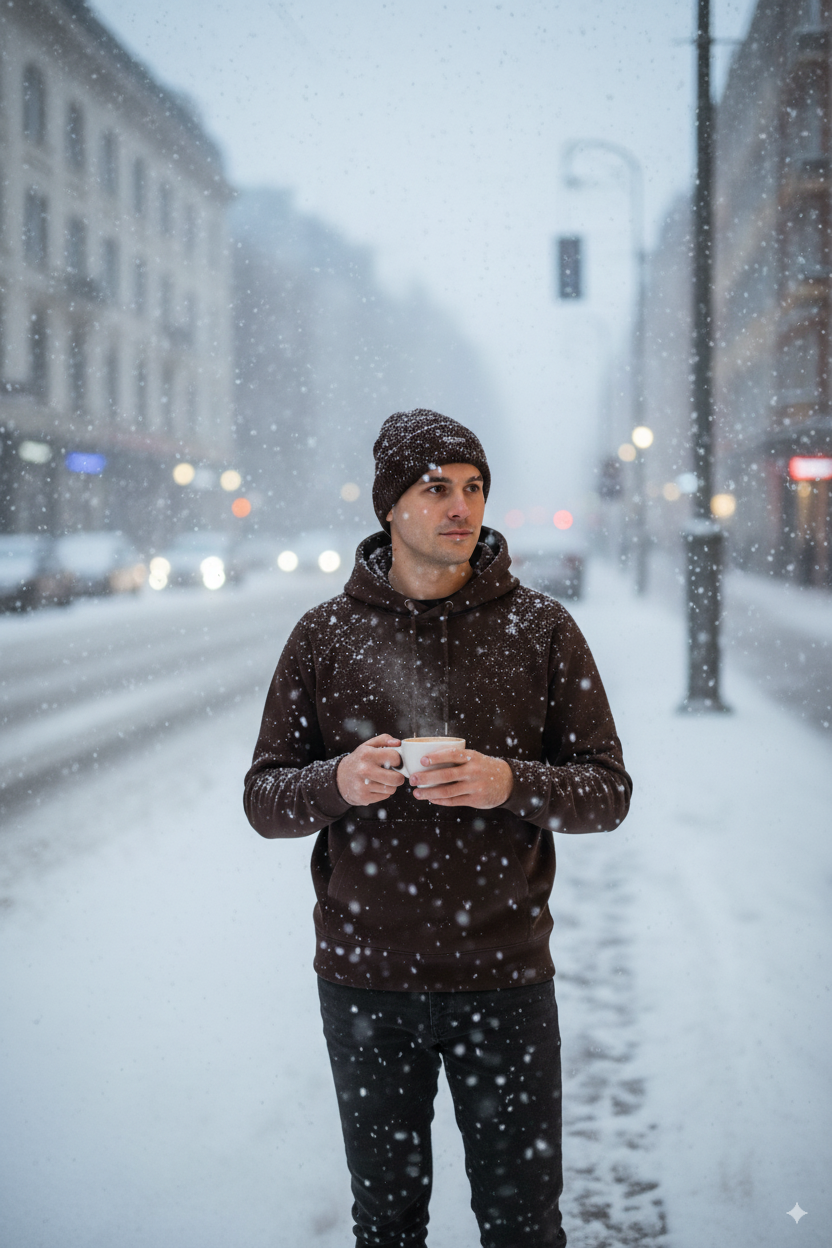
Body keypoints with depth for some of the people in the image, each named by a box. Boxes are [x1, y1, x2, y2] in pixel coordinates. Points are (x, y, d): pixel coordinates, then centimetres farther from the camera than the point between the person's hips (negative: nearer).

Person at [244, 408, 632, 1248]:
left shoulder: (540, 628, 0)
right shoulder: (326, 635, 2)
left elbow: (608, 791, 0)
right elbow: (264, 799, 3)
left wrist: (511, 783, -20)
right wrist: (338, 783, -19)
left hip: (504, 980, -1)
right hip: (364, 980, 1)